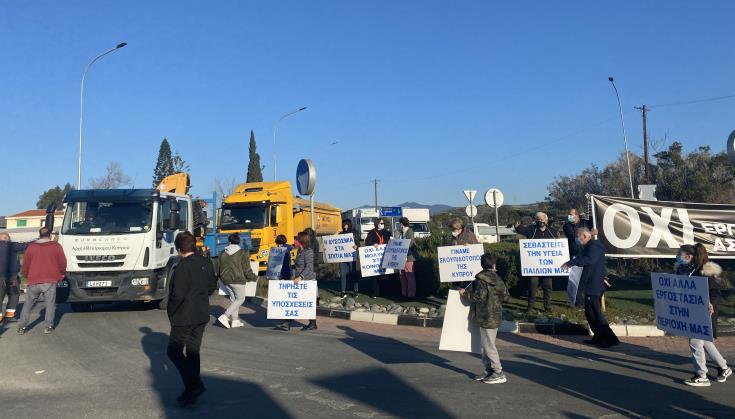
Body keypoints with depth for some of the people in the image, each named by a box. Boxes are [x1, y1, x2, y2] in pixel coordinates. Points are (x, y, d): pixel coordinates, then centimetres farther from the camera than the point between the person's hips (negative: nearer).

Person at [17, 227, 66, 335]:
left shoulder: (31, 247, 6)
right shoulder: (56, 246, 0)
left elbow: (25, 264, 10)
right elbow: (63, 263, 1)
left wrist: (27, 277, 27)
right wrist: (60, 274, 20)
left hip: (33, 281, 2)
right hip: (50, 281, -2)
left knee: (27, 305, 12)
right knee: (50, 304, 3)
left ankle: (21, 327, 13)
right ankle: (49, 327, 0)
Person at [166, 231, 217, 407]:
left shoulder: (183, 266, -19)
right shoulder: (205, 262, 4)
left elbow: (178, 294, -21)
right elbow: (212, 286, 12)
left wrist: (171, 312, -5)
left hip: (184, 317, -7)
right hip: (202, 315, 7)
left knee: (174, 351, 5)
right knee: (193, 351, 15)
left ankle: (194, 385, -6)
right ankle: (192, 391, 20)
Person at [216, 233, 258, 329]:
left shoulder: (223, 254, 5)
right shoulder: (243, 253, -11)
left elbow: (219, 269, 13)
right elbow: (247, 270, -10)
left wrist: (221, 277, 33)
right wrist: (254, 277, 5)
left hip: (226, 280, 6)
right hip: (237, 280, -6)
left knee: (233, 299, 16)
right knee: (240, 299, 4)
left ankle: (235, 320, 18)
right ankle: (225, 316, -7)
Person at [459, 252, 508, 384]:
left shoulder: (481, 279, -15)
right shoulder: (497, 278, 8)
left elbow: (478, 297, -21)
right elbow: (504, 292, 17)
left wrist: (465, 293, -8)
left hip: (487, 317, -9)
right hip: (495, 315, 9)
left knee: (489, 345, -3)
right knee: (486, 344, 16)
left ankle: (499, 374, 0)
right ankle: (488, 371, 21)